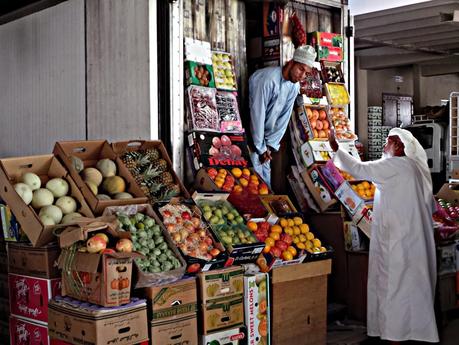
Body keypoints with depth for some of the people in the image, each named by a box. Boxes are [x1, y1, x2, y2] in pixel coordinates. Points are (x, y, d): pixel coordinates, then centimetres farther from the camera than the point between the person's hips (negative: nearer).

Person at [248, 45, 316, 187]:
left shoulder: (295, 87, -1)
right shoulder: (269, 78, -25)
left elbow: (283, 119, 0)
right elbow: (257, 114, -24)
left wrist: (270, 146, -6)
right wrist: (261, 148, -18)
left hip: (264, 134, 7)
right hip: (249, 132, -7)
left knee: (266, 171, 8)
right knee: (255, 172, -10)